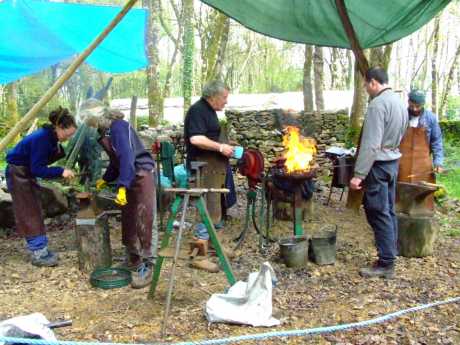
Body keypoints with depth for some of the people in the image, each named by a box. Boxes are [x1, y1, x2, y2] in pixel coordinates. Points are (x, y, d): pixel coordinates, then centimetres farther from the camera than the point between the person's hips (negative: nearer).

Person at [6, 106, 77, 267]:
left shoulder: (50, 137, -1)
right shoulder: (41, 138, -28)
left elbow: (47, 158, 9)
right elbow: (37, 169, -29)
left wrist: (61, 152, -5)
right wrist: (61, 171, -33)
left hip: (28, 173, 9)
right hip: (18, 174, -9)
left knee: (35, 213, 11)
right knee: (29, 215, -6)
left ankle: (40, 250, 18)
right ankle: (38, 255, 0)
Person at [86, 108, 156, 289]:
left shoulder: (118, 126, -17)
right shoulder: (105, 132, 12)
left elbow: (126, 156, -26)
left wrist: (121, 186, -30)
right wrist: (105, 179, 26)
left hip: (141, 176, -10)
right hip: (128, 179, 10)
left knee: (142, 223, -9)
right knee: (127, 221, 13)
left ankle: (147, 267, -4)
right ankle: (133, 260, 26)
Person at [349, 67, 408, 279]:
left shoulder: (378, 104, -18)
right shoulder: (399, 102, 12)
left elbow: (371, 144, -23)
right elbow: (398, 136, 14)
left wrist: (358, 174, -22)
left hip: (378, 164, -9)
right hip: (393, 161, 9)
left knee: (378, 214, -4)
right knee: (388, 211, 14)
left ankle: (386, 264, 0)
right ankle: (390, 255, 23)